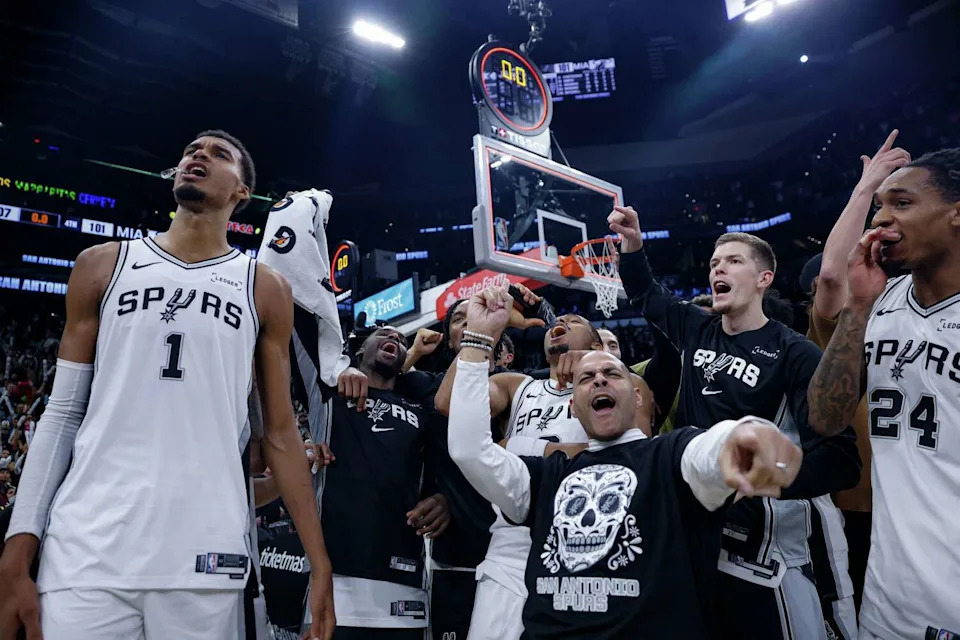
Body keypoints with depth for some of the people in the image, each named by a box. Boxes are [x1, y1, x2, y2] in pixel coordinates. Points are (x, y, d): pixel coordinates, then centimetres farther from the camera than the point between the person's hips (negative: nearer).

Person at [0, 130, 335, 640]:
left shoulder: (265, 290, 6)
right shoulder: (103, 266, 9)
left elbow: (279, 433, 6)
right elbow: (62, 414, 9)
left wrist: (319, 562, 1)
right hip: (86, 550, 1)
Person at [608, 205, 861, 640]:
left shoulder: (795, 354, -11)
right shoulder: (698, 331, 4)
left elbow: (840, 459, -18)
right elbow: (644, 295, 22)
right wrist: (632, 241, 8)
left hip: (761, 549, -5)